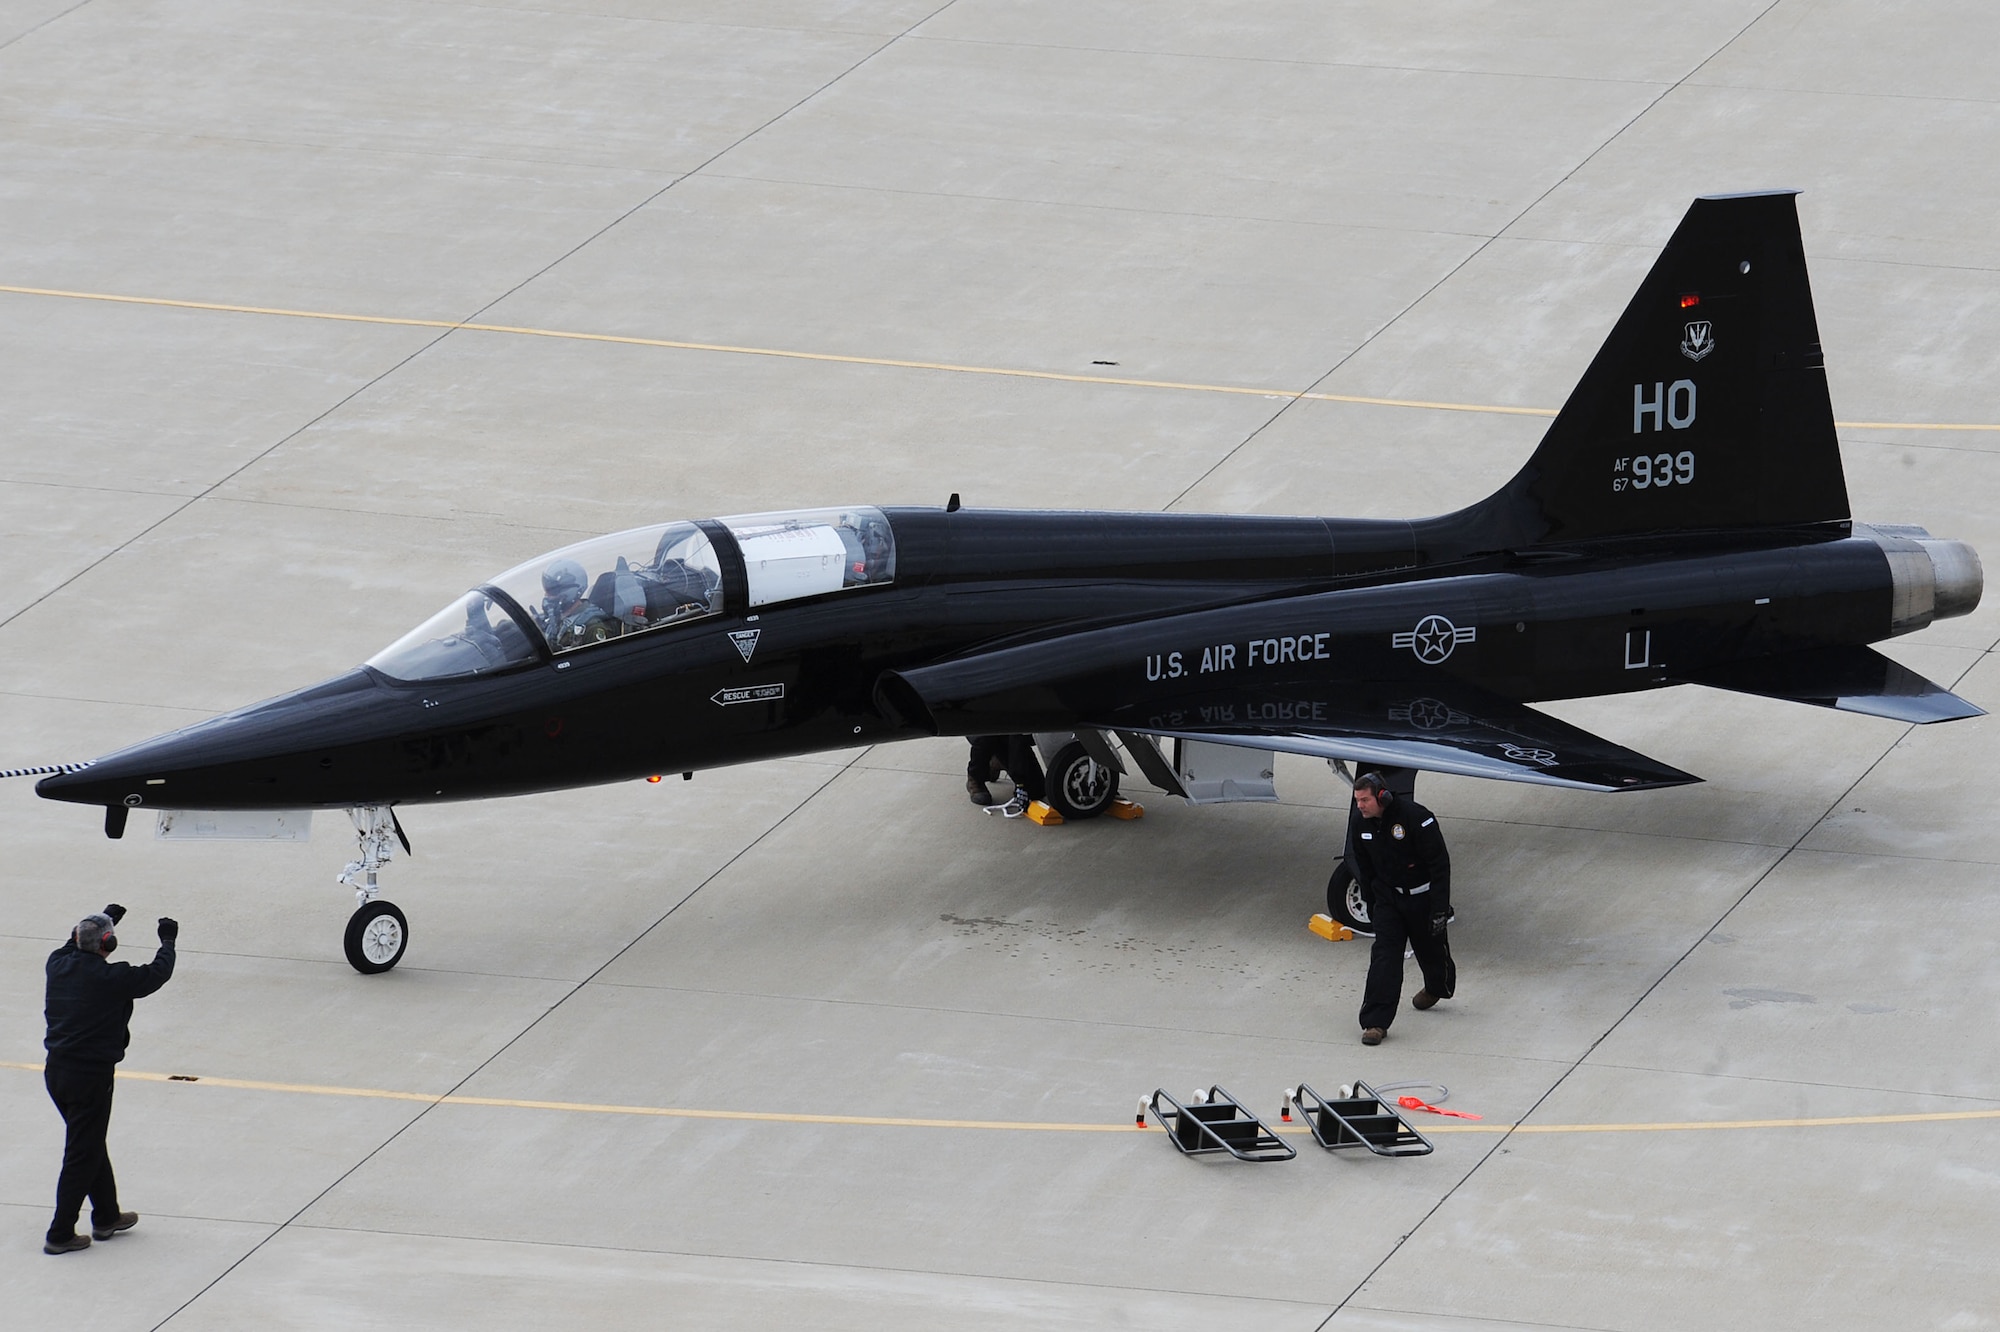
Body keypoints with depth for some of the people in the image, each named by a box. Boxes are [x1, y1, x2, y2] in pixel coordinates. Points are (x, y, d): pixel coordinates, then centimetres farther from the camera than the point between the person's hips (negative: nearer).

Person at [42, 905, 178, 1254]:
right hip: (91, 1077, -7)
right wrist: (168, 941, 13)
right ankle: (60, 1234, 5)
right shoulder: (112, 978, -19)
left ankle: (106, 1216, 36)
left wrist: (105, 918, 35)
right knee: (82, 1154, 3)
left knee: (91, 1144, 23)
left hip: (56, 1071, 7)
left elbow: (72, 947, 23)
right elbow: (157, 974, -5)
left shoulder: (59, 965, -2)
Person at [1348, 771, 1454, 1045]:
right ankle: (1376, 1021, -15)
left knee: (1431, 948, 17)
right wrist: (1372, 909, 16)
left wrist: (1439, 908, -21)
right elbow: (1365, 871, 13)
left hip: (1422, 898, -4)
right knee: (1384, 956, -10)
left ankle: (1438, 986, 51)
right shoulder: (1364, 827, -4)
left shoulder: (1415, 818, -24)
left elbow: (1440, 864, -20)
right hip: (1387, 898, 4)